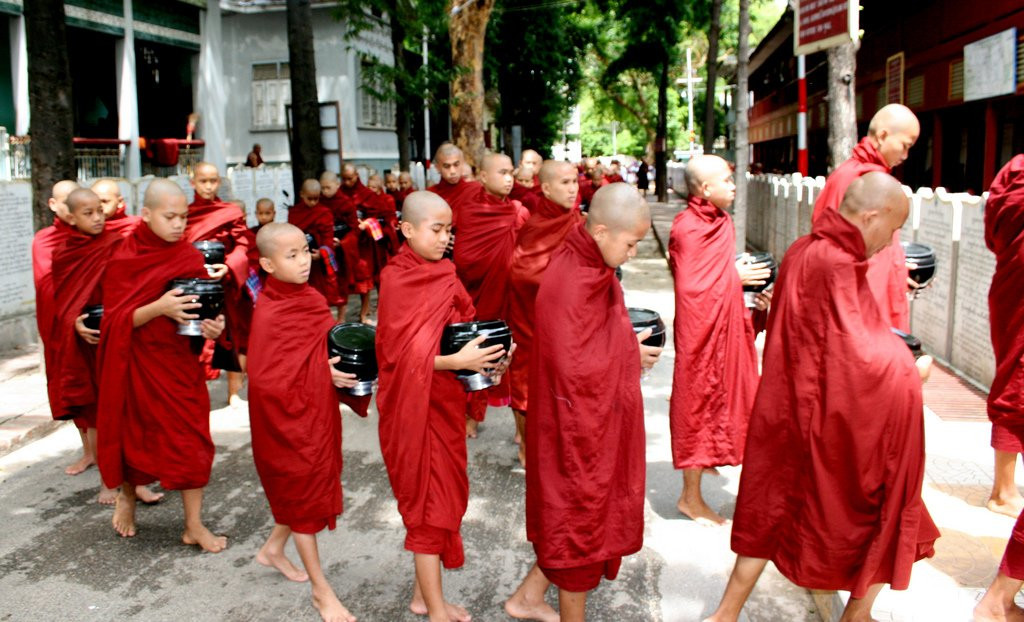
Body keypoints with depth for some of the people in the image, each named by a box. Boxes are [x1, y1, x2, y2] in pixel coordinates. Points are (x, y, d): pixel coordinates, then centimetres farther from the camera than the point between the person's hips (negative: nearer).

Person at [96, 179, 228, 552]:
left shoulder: (191, 258, -1)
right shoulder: (124, 260, -9)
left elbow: (201, 308, 4)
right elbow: (116, 321, -13)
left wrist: (212, 326, -19)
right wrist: (159, 307, -30)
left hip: (180, 361, 3)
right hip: (137, 363, -2)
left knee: (191, 441, 1)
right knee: (136, 437, 11)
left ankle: (194, 526, 11)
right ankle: (127, 496, 41)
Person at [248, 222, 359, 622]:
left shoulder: (311, 298, 0)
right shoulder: (269, 314, -22)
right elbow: (265, 379, -23)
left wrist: (337, 368, -7)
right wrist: (322, 372, -24)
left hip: (316, 408, 7)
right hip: (288, 415, -7)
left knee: (307, 483, 20)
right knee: (303, 488, 5)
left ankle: (273, 549, 44)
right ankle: (321, 589, 19)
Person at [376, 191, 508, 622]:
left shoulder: (444, 274, 7)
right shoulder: (396, 280, -14)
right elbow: (401, 353, -19)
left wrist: (483, 355, -9)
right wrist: (459, 361, -28)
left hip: (445, 401, 7)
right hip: (415, 405, -7)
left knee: (443, 495, 14)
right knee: (431, 501, 0)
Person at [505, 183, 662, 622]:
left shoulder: (590, 267, 3)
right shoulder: (569, 282, -27)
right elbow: (574, 367, -27)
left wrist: (628, 341, 3)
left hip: (597, 418, 10)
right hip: (578, 426, -10)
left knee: (569, 518, 23)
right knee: (581, 520, 9)